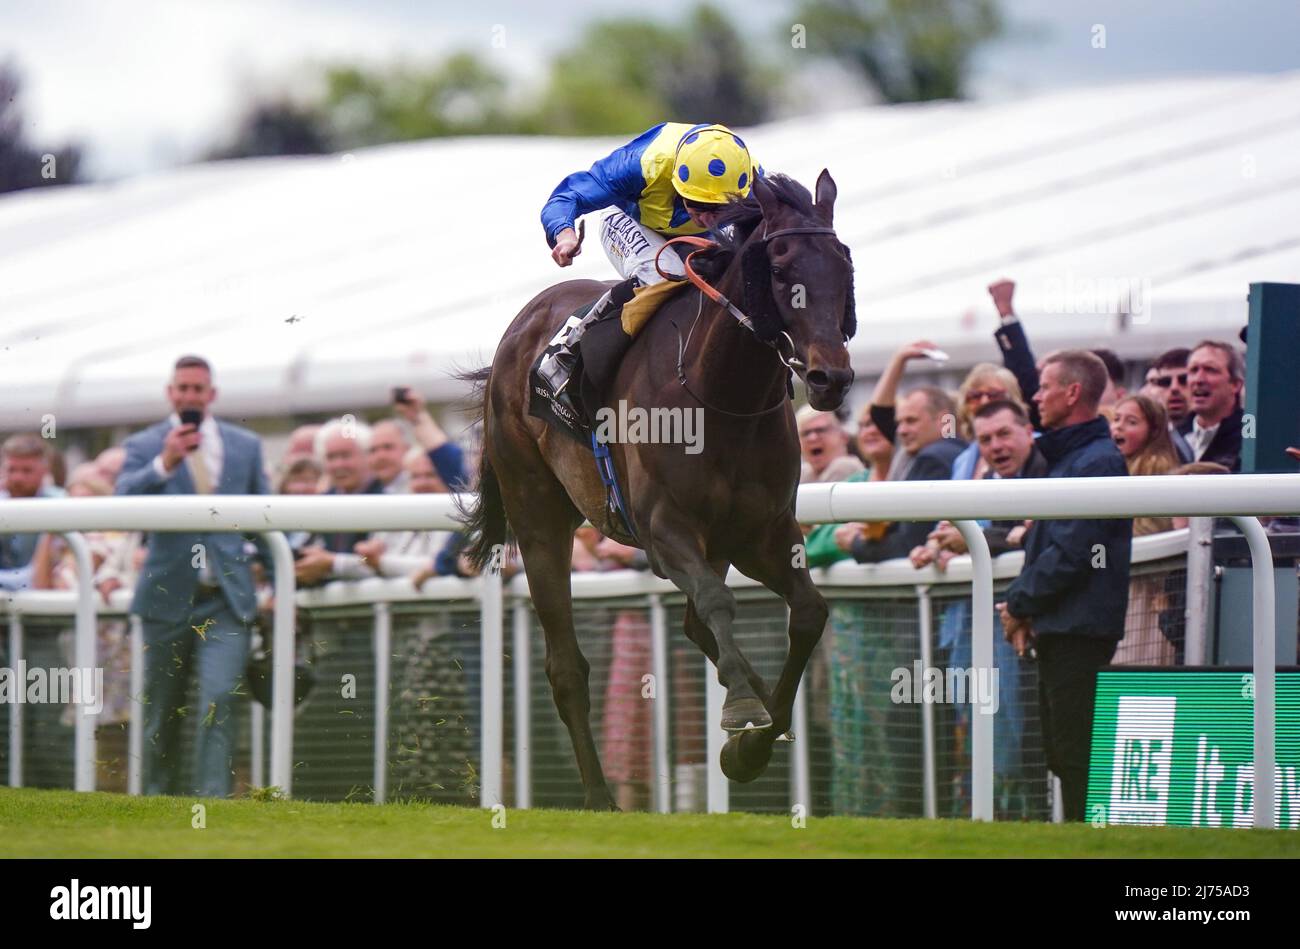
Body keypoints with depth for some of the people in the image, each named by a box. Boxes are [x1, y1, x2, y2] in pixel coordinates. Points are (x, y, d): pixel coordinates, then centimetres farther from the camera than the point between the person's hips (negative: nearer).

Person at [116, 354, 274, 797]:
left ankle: (212, 799, -19)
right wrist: (164, 465, -26)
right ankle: (159, 799, 22)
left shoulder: (246, 446, 10)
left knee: (220, 698, -17)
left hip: (227, 598, 0)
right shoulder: (144, 445, 4)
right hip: (168, 595, 0)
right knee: (163, 711, 9)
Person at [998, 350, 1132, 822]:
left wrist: (1019, 602, -10)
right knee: (1062, 753, 12)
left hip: (1080, 634, -10)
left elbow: (1069, 554, -20)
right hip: (1057, 629, 10)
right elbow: (1042, 545, 22)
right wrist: (1022, 607, 8)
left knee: (1076, 758, -9)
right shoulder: (1066, 457, 19)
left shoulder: (1096, 462, -14)